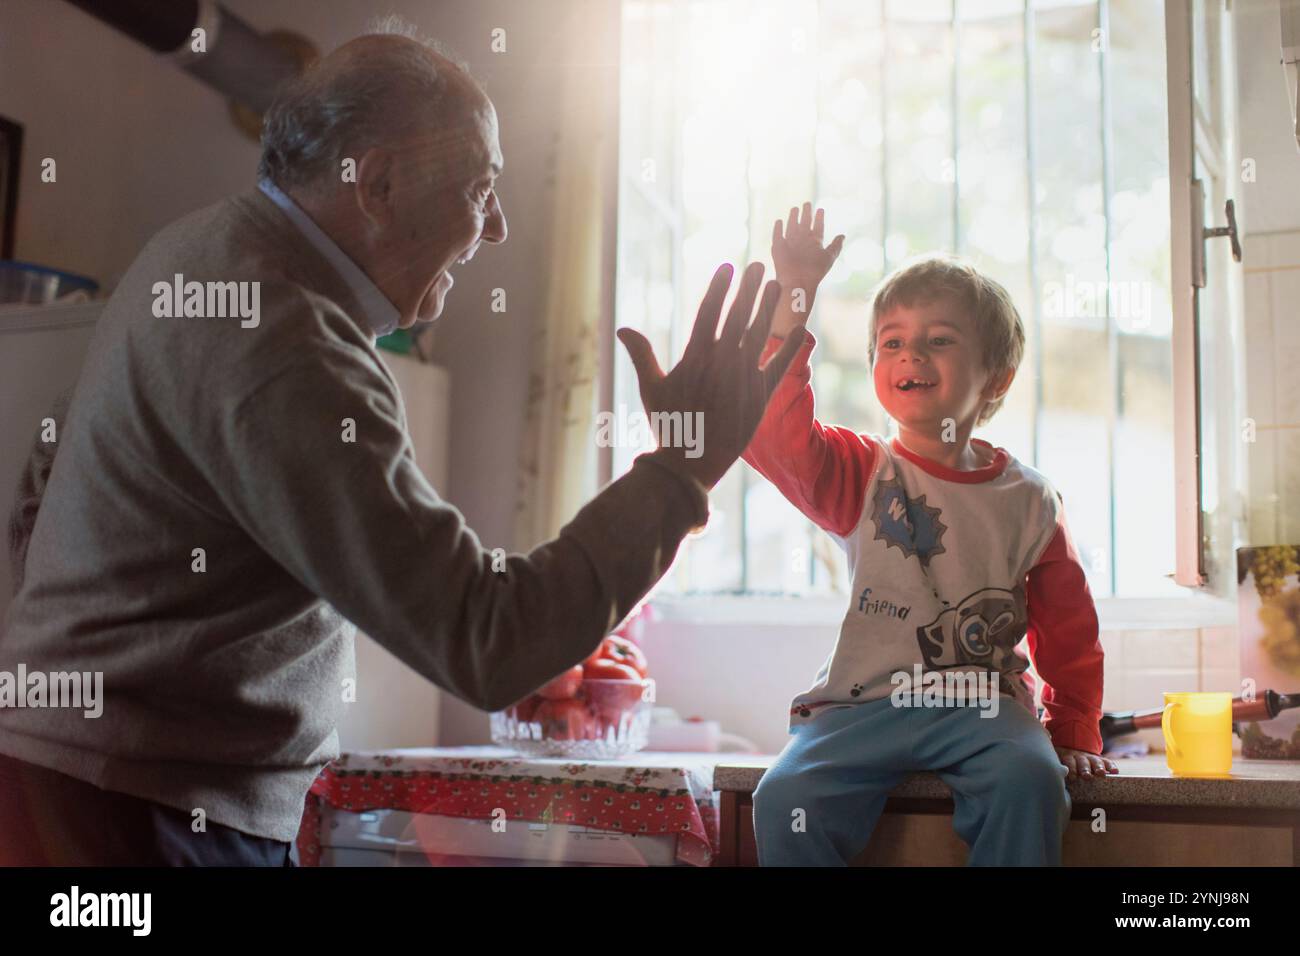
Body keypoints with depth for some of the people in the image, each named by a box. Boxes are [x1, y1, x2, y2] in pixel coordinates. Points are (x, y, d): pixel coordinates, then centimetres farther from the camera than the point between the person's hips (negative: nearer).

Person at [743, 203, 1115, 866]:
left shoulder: (1029, 499, 8)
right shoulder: (860, 472, 6)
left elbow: (1068, 626, 16)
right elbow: (776, 436, -13)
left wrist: (1076, 734, 13)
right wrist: (791, 307, -19)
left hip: (979, 705, 1)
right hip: (862, 703, 0)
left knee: (1030, 781, -30)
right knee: (785, 801, -25)